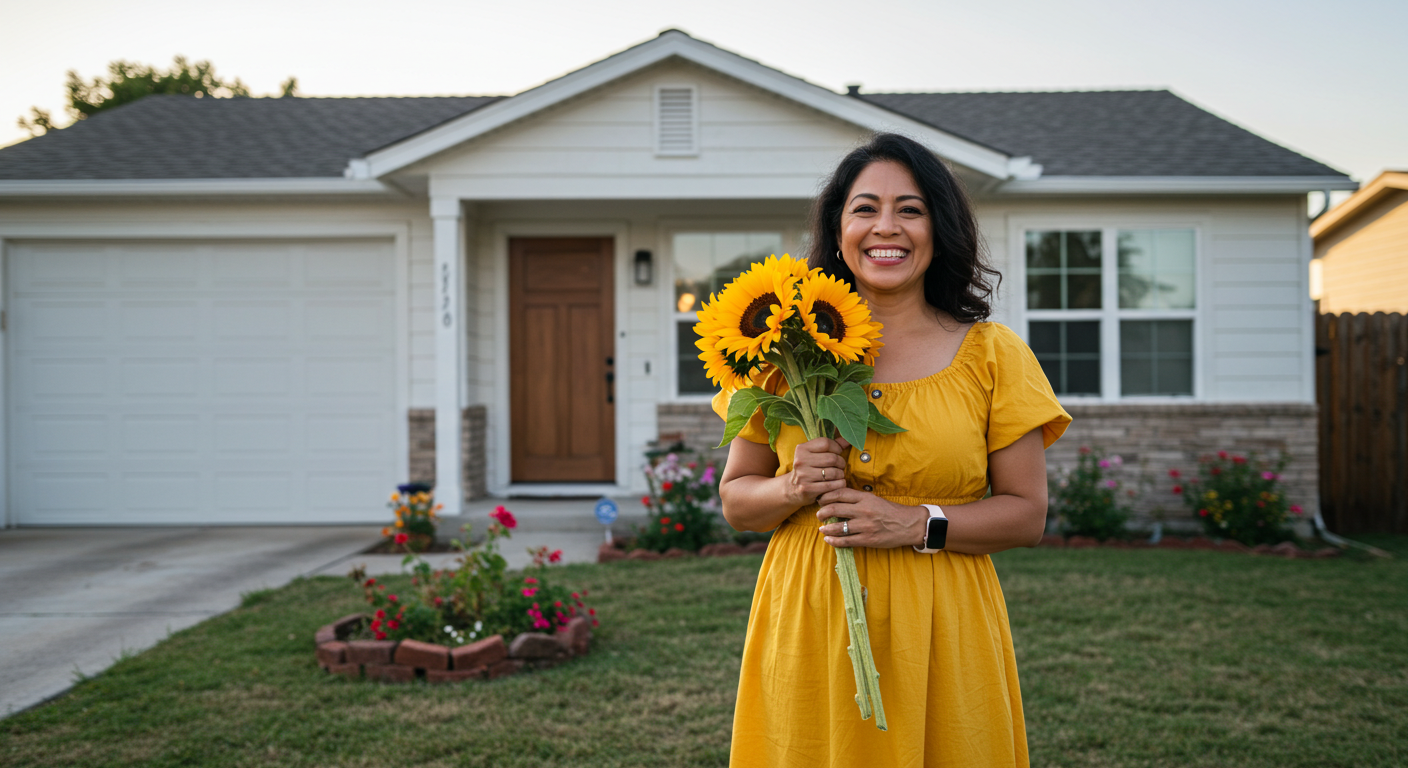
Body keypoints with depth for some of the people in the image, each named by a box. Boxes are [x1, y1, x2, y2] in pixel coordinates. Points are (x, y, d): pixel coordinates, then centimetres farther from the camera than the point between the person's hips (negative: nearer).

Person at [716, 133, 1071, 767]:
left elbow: (1026, 513, 0)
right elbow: (735, 501, 9)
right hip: (807, 631, 1)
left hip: (939, 636, 0)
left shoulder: (992, 355, 1)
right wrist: (794, 487, -12)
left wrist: (915, 522, -15)